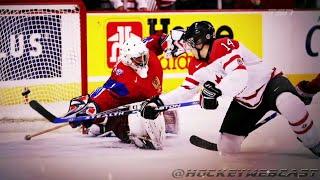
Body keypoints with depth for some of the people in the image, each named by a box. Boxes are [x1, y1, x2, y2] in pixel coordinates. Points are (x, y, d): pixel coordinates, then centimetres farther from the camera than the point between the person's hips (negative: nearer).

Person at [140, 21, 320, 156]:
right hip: (245, 102, 7)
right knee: (227, 147, -3)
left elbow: (240, 76, -37)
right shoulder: (196, 66, -1)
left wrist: (217, 90, -49)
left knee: (288, 103, -41)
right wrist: (159, 102, -3)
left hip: (269, 82, -7)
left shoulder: (225, 46, -25)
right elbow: (186, 91, 7)